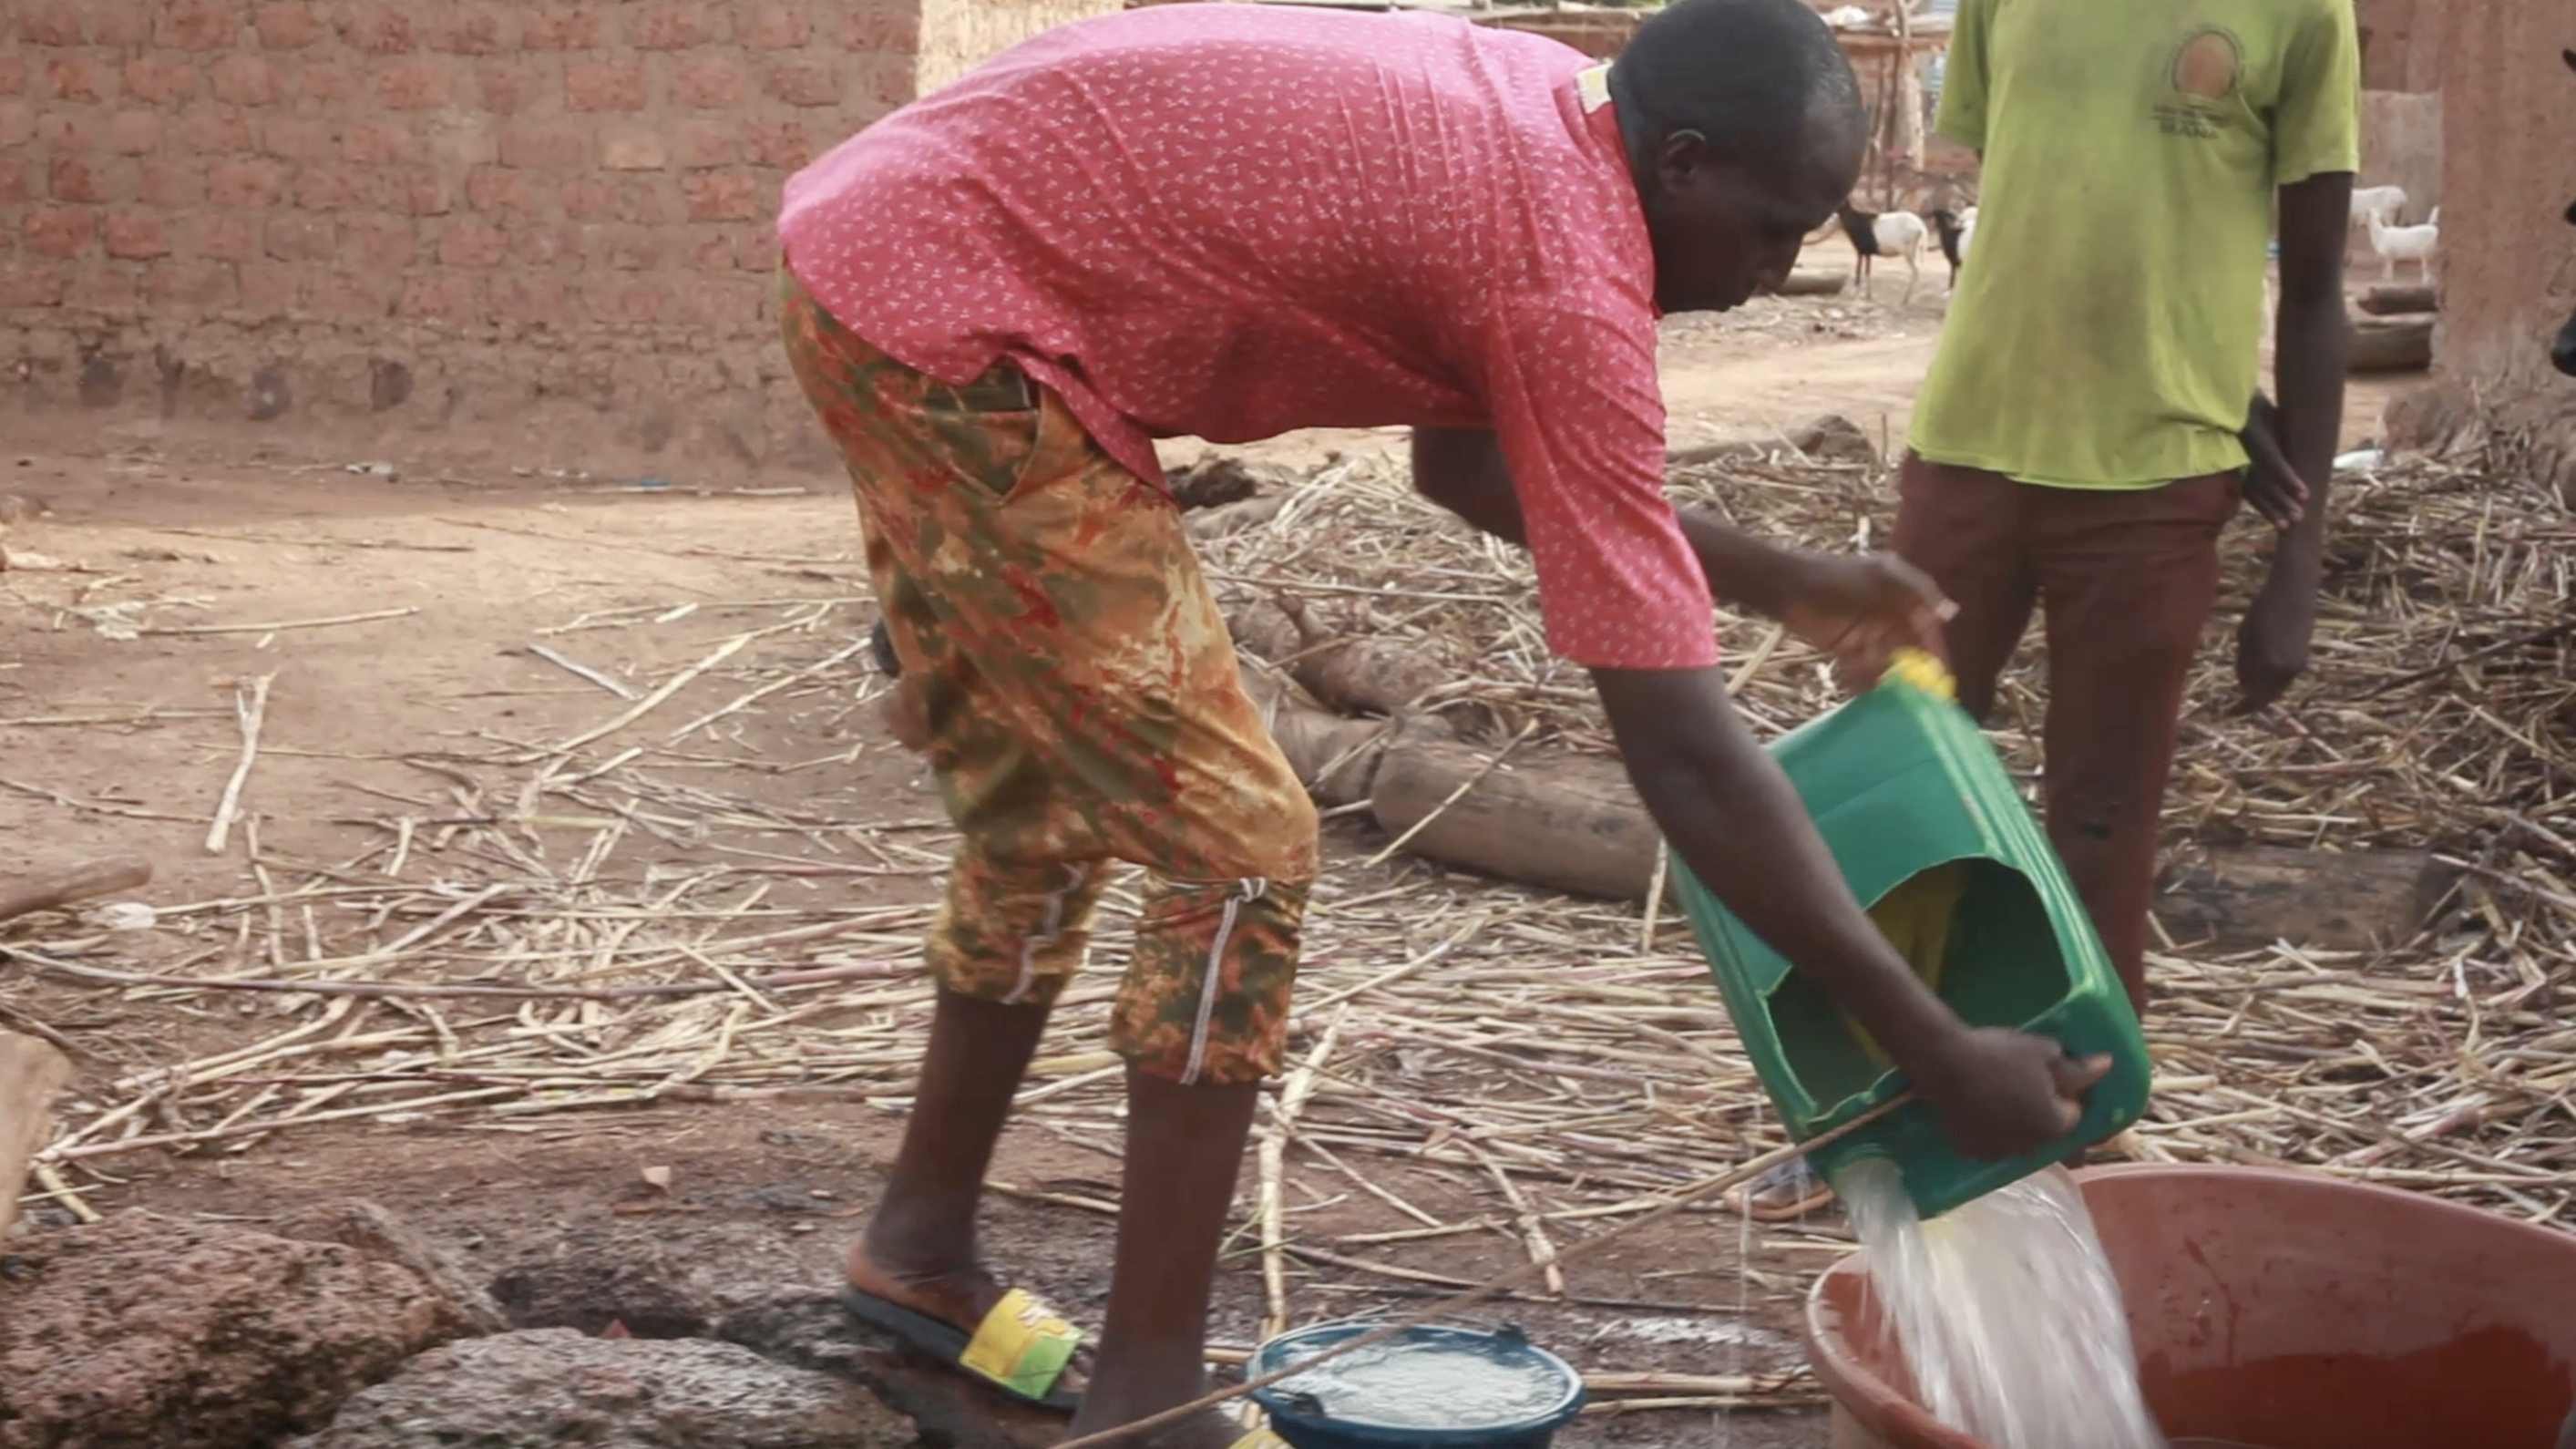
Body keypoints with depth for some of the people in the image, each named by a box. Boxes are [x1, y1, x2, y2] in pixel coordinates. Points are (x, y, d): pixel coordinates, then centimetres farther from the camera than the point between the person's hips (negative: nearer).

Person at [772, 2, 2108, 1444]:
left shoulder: (1524, 118, 8)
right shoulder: (1562, 277, -20)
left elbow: (1464, 457, 22)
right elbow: (1688, 757, -21)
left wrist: (1781, 580, 20)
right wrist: (1938, 1051, -15)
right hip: (949, 313, -10)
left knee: (1044, 806, 22)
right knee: (1236, 841, -5)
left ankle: (924, 1244, 38)